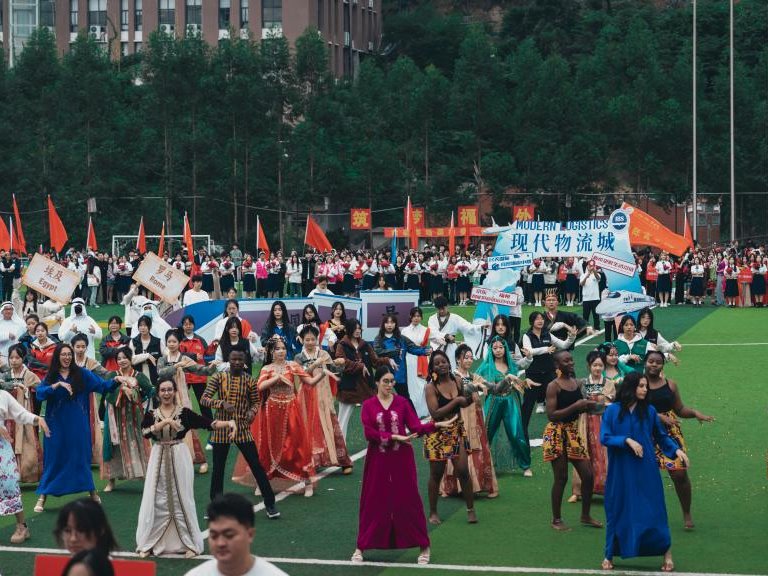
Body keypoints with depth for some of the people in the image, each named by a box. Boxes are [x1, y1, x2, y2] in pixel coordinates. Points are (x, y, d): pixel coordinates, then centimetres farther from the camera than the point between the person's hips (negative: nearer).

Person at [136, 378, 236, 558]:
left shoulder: (184, 412, -1)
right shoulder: (151, 414, 4)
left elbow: (207, 423, -10)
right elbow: (145, 432, -14)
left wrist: (228, 423, -25)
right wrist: (166, 421, -23)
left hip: (179, 458, -1)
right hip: (158, 458, 1)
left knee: (182, 500, 2)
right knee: (155, 500, 2)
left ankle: (190, 544, 10)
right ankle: (148, 544, 10)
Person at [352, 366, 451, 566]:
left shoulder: (402, 402, 1)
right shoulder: (368, 405, -1)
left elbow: (416, 427, -6)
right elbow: (369, 433, -11)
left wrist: (437, 425, -21)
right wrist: (394, 437, -20)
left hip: (402, 458, 0)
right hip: (378, 459, 0)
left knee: (408, 500, 2)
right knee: (374, 502, 4)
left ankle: (423, 546, 9)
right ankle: (361, 546, 16)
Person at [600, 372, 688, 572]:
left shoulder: (649, 411, 2)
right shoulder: (612, 411, -2)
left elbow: (661, 436, 9)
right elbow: (604, 438, -7)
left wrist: (676, 449, -5)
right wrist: (627, 440, -18)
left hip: (645, 470, 0)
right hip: (620, 471, 0)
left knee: (651, 511, -1)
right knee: (618, 511, 8)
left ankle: (667, 554, 8)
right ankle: (610, 555, 21)